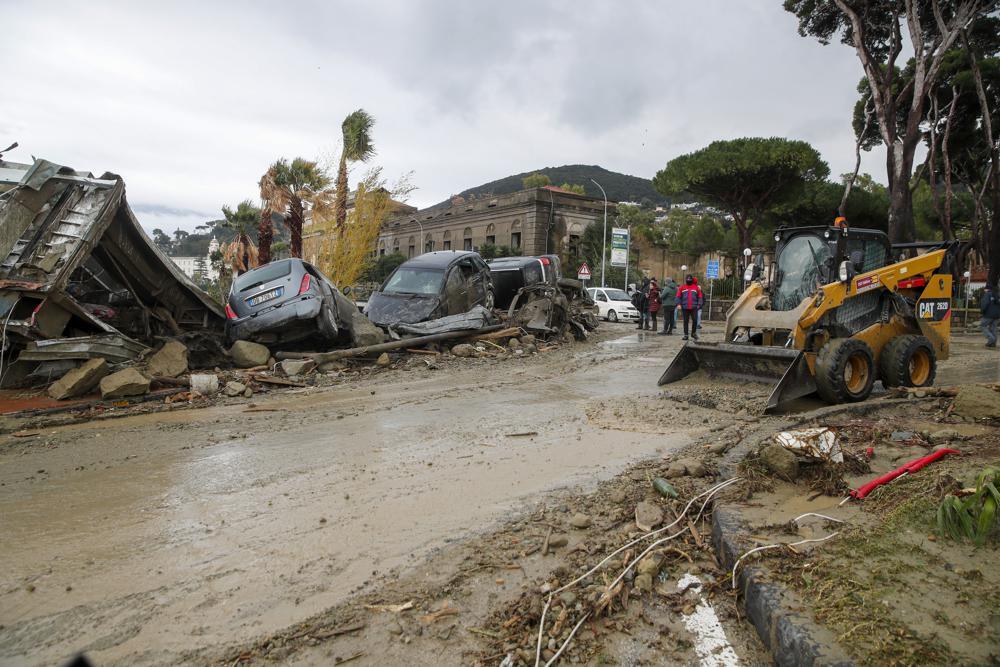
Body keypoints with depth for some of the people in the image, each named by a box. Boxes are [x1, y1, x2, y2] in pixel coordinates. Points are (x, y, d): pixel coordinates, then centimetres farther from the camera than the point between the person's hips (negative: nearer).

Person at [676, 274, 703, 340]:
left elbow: (700, 297, 8)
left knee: (695, 320, -4)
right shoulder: (682, 287, 6)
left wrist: (699, 305, -2)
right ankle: (686, 335, 10)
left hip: (694, 307, 0)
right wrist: (679, 304, -4)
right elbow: (678, 296, 6)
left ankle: (694, 332, 17)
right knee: (685, 321, 5)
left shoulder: (696, 287, 7)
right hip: (685, 308, 0)